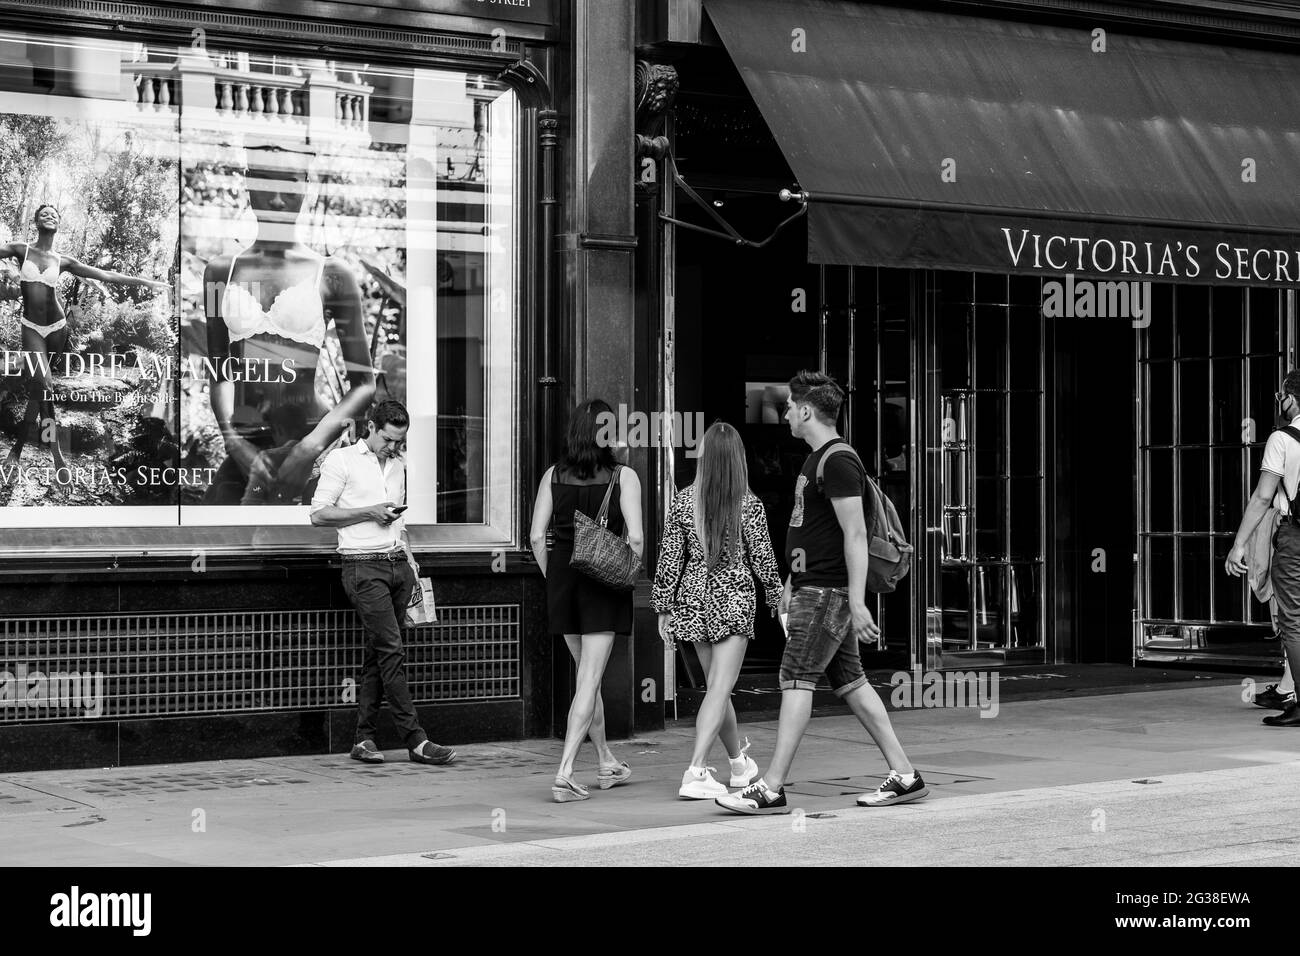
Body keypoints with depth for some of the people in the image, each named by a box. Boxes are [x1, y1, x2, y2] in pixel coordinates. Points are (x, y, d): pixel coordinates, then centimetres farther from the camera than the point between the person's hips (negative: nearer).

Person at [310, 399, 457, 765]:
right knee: (392, 651, -12)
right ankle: (416, 741, -14)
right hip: (364, 566, -6)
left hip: (397, 565, 7)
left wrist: (410, 561, 17)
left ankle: (364, 739, 9)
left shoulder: (398, 466, 19)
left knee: (378, 654, 5)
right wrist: (368, 512, -11)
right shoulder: (341, 460, -1)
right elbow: (319, 514, -5)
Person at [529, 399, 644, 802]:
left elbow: (536, 537, -1)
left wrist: (552, 578, 10)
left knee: (586, 673, 19)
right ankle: (565, 772, -14)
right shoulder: (623, 476, -5)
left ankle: (607, 762, 30)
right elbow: (635, 538, -12)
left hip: (562, 576, 4)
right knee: (589, 680, -3)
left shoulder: (554, 475, 3)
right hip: (604, 585, -4)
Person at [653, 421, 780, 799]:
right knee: (719, 689, -5)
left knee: (715, 685, 18)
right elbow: (762, 558, -4)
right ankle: (696, 771, -18)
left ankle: (740, 761, 35)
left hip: (694, 600, 4)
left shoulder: (683, 502, -3)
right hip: (734, 601, -4)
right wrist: (776, 598, 13)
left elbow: (670, 558, 0)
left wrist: (664, 608, 7)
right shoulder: (749, 505, -9)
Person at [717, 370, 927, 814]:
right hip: (812, 587, 10)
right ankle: (905, 775, 12)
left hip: (826, 593, -10)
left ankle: (771, 789, -13)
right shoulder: (816, 460, 18)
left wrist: (857, 603, -23)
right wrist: (791, 582, 27)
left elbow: (855, 535, -19)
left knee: (797, 679, -11)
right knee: (850, 682, 9)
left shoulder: (838, 462, -15)